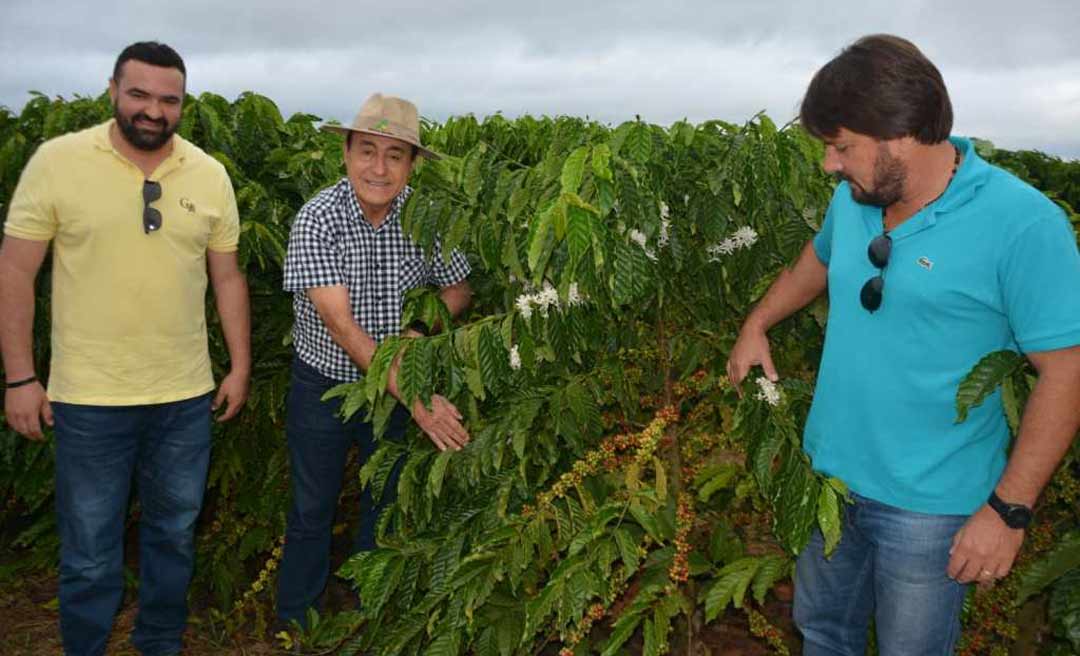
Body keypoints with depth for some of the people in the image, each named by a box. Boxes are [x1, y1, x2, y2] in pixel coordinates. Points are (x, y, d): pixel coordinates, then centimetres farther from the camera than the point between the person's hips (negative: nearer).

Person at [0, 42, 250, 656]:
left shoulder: (210, 175, 2)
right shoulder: (58, 160, -7)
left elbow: (228, 276, 9)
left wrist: (240, 367, 7)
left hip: (186, 396, 3)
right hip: (89, 398, -3)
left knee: (175, 534, 18)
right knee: (90, 554, 8)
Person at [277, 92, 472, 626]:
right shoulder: (317, 220, -22)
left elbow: (459, 289, 2)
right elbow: (340, 323, -29)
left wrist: (422, 328, -20)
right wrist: (415, 399, -34)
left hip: (395, 382, 3)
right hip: (323, 385, -2)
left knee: (386, 506, 18)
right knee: (312, 512, 13)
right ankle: (295, 624, 37)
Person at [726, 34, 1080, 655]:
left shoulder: (1023, 224, -21)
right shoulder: (853, 198, -2)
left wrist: (1010, 509, -19)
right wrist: (757, 324, 18)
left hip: (930, 505, -5)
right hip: (830, 473, 6)